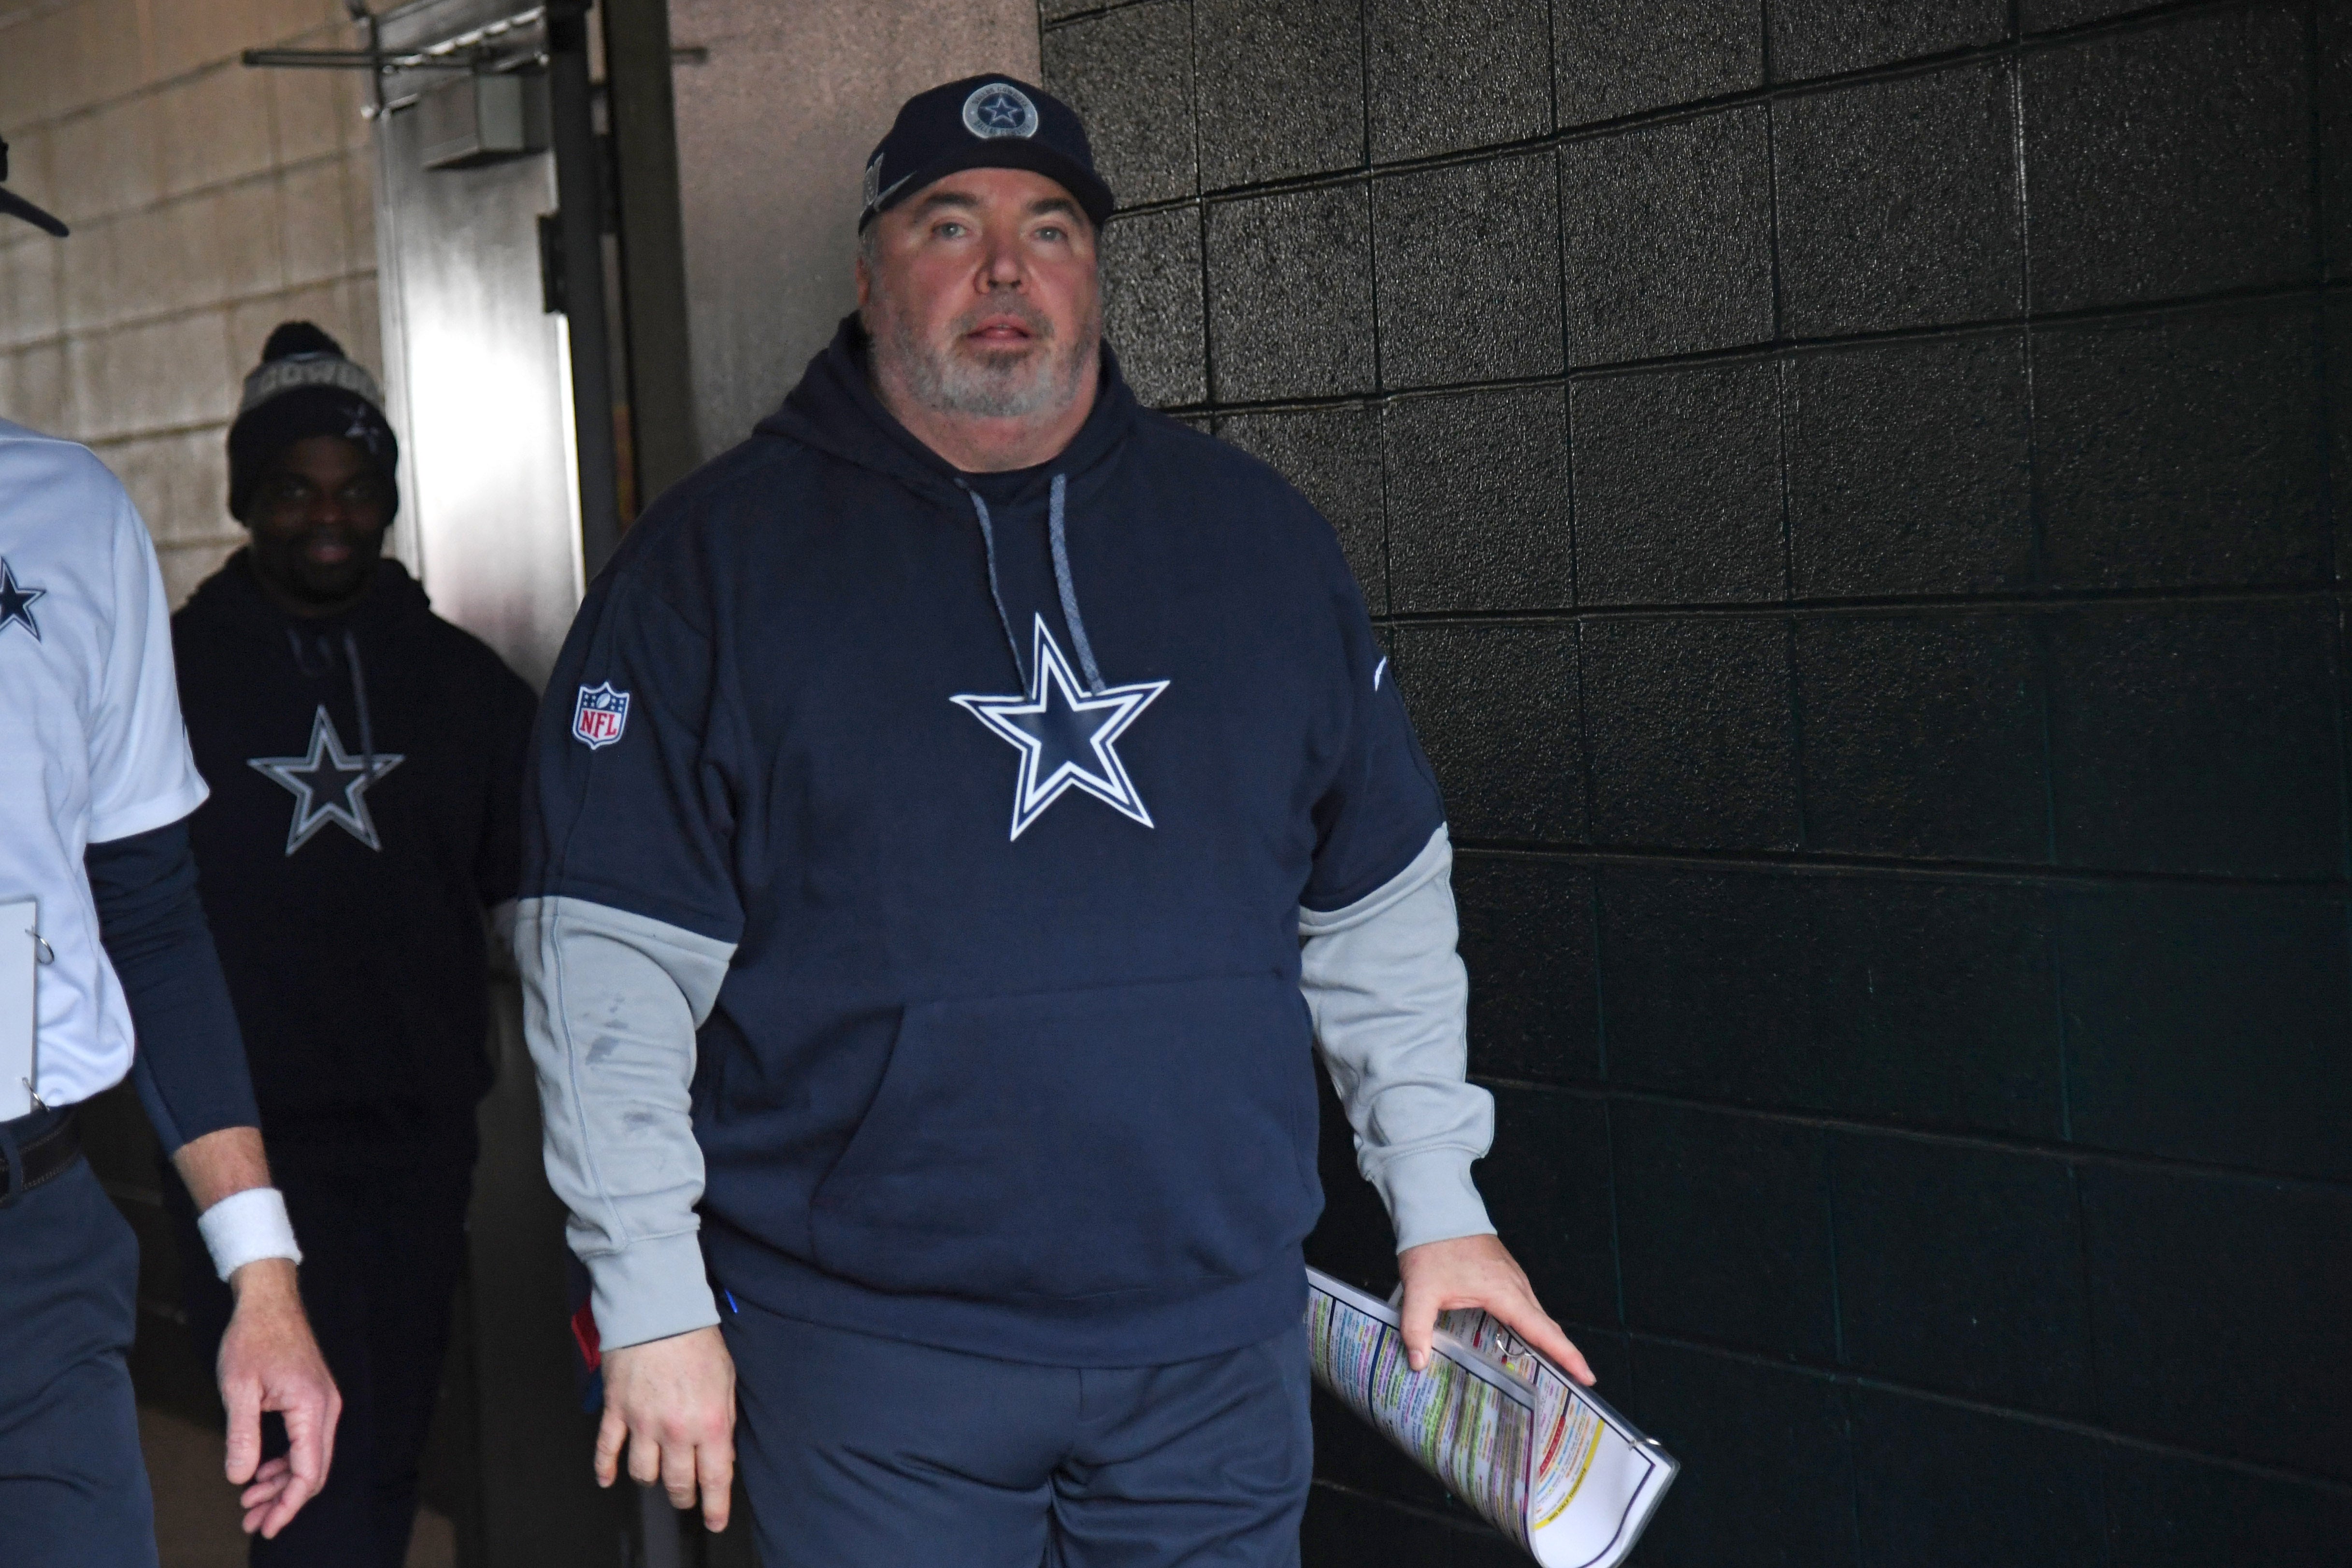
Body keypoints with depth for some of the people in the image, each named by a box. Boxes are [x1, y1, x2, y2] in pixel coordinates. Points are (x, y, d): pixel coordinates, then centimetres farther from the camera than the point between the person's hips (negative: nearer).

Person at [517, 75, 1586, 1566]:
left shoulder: (1258, 536, 8)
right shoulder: (720, 555, -2)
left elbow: (1380, 906, 14)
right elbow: (614, 960, -5)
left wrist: (1440, 1204, 12)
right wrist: (654, 1305, -8)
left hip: (1220, 1341, 3)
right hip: (869, 1356, -3)